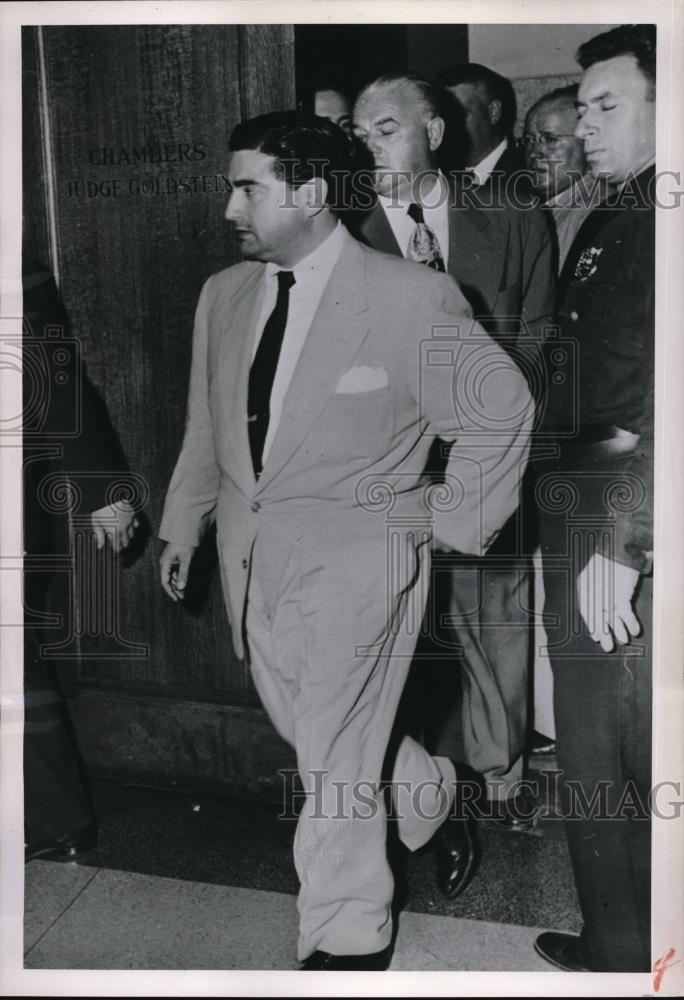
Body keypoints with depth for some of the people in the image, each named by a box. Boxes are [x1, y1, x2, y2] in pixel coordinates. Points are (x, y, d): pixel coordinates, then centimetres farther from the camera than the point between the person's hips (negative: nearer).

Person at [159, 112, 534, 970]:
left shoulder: (411, 297, -14)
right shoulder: (223, 295, 4)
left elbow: (503, 410, -6)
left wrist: (449, 524, -4)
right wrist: (183, 525, 15)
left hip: (356, 559, -6)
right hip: (253, 554, 6)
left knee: (337, 759, 3)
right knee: (303, 731, 18)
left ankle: (344, 941, 27)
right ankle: (430, 795, 47)